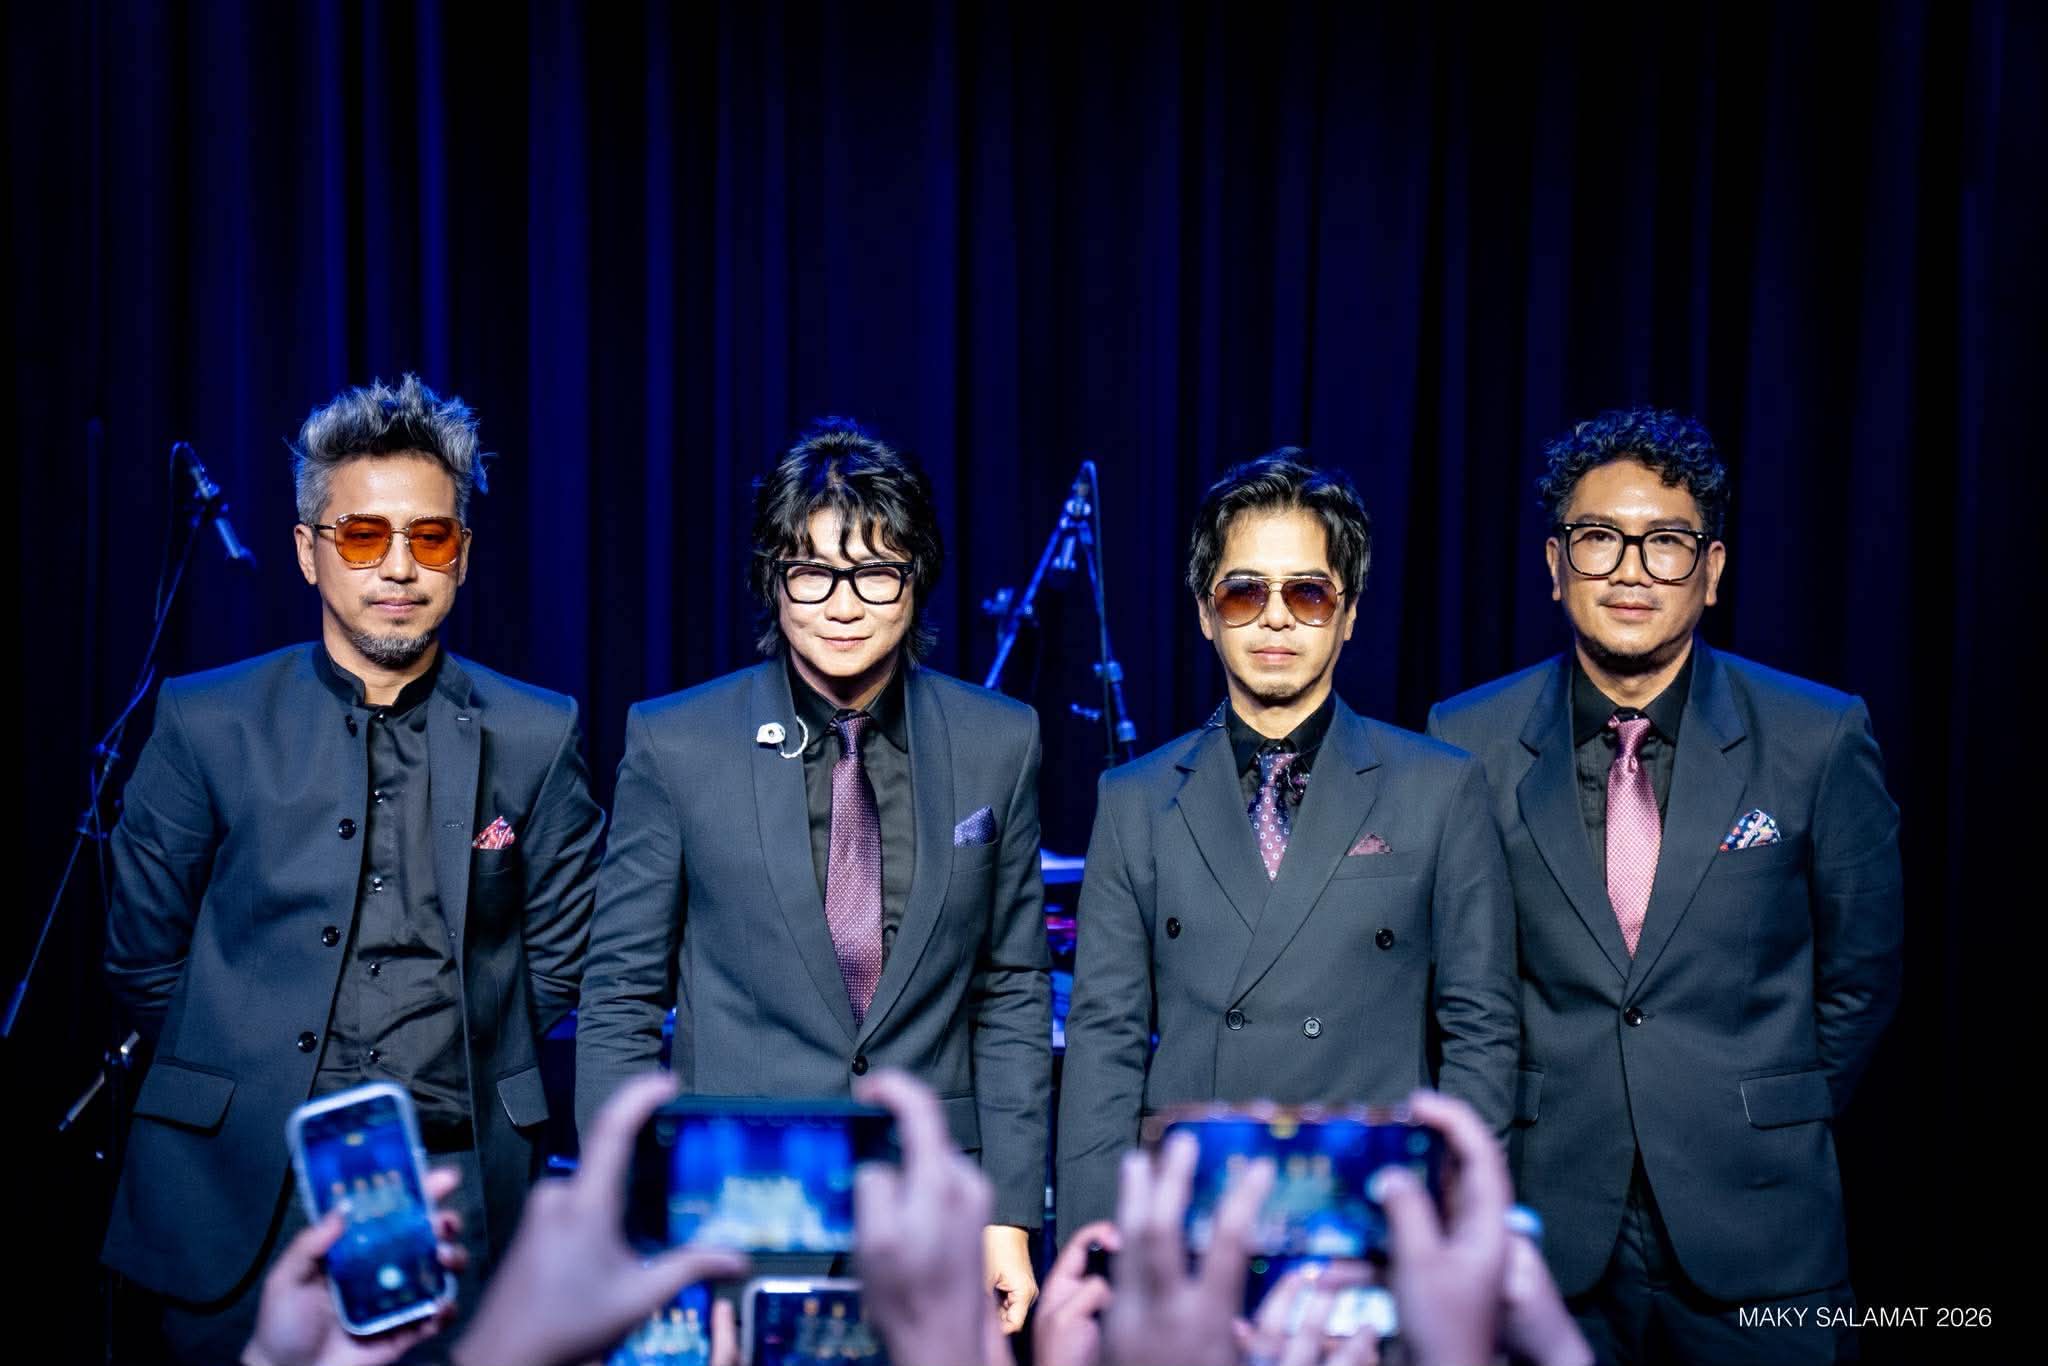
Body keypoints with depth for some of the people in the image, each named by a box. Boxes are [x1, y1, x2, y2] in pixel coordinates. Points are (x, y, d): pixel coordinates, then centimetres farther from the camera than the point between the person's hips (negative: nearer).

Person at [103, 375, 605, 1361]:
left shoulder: (535, 737, 2)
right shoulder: (208, 724, 1)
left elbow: (561, 956, 9)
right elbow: (144, 958, 8)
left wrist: (462, 1072, 8)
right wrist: (248, 1080, 8)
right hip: (245, 1195, 0)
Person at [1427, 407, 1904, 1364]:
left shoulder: (1819, 738, -5)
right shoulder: (1468, 743, -3)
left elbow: (1860, 971, 5)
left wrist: (1776, 1124, 9)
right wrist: (1507, 1122, 6)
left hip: (1752, 1226, 0)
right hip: (1545, 1221, 1)